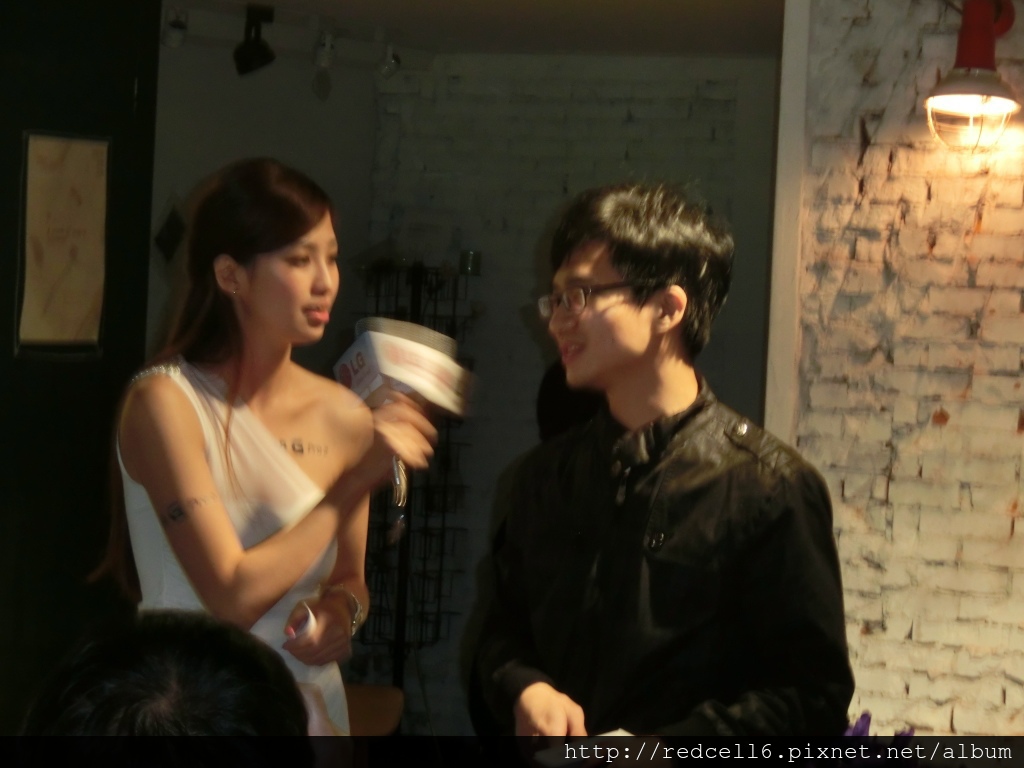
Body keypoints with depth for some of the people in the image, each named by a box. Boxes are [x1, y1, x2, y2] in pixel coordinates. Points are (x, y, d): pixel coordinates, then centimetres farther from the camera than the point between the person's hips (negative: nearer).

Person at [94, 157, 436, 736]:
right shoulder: (166, 400, -16)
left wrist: (342, 613, -9)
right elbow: (234, 595, -23)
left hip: (310, 704, 4)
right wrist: (356, 483, -20)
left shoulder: (342, 415, -3)